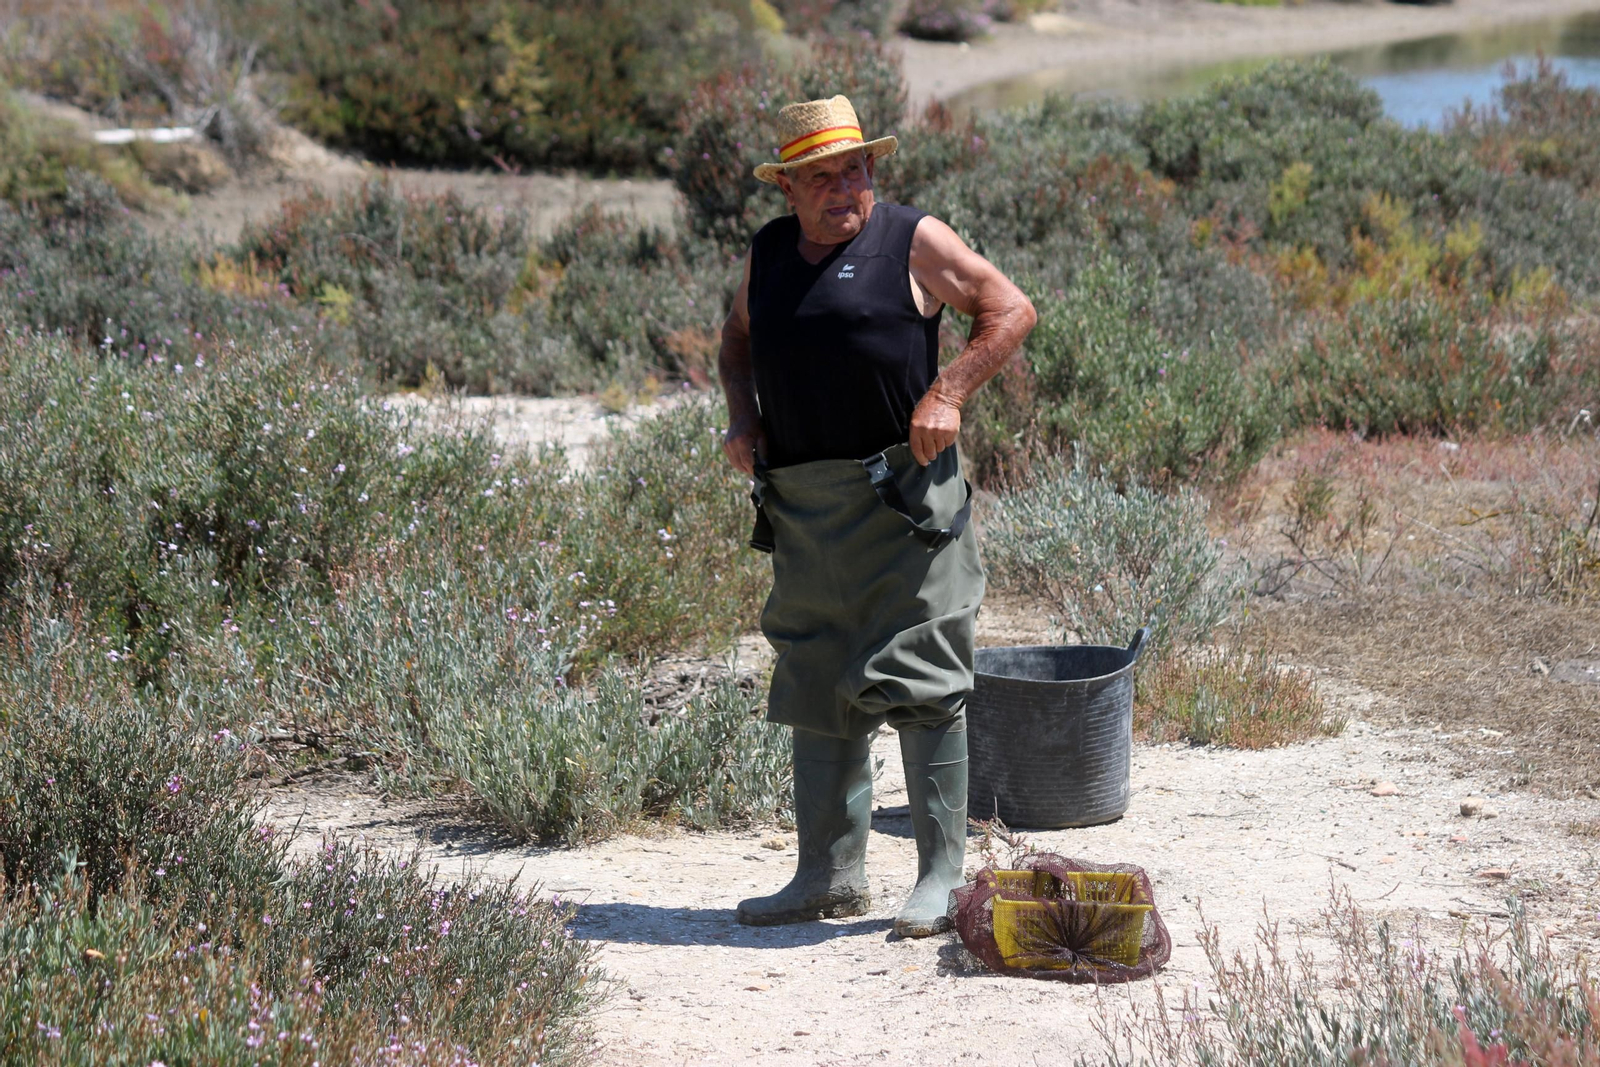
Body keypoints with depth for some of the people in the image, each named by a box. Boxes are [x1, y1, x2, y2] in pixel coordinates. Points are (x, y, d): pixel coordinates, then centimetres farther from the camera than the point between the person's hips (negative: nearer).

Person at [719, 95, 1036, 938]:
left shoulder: (912, 241, -2)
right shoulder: (768, 254, 13)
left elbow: (1010, 311, 1)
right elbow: (737, 339, 29)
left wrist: (947, 394, -11)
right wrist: (742, 421, 11)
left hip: (901, 494, -6)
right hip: (801, 504, 6)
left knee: (919, 684, -7)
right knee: (817, 690, 10)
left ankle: (942, 876, -1)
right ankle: (830, 875, 19)